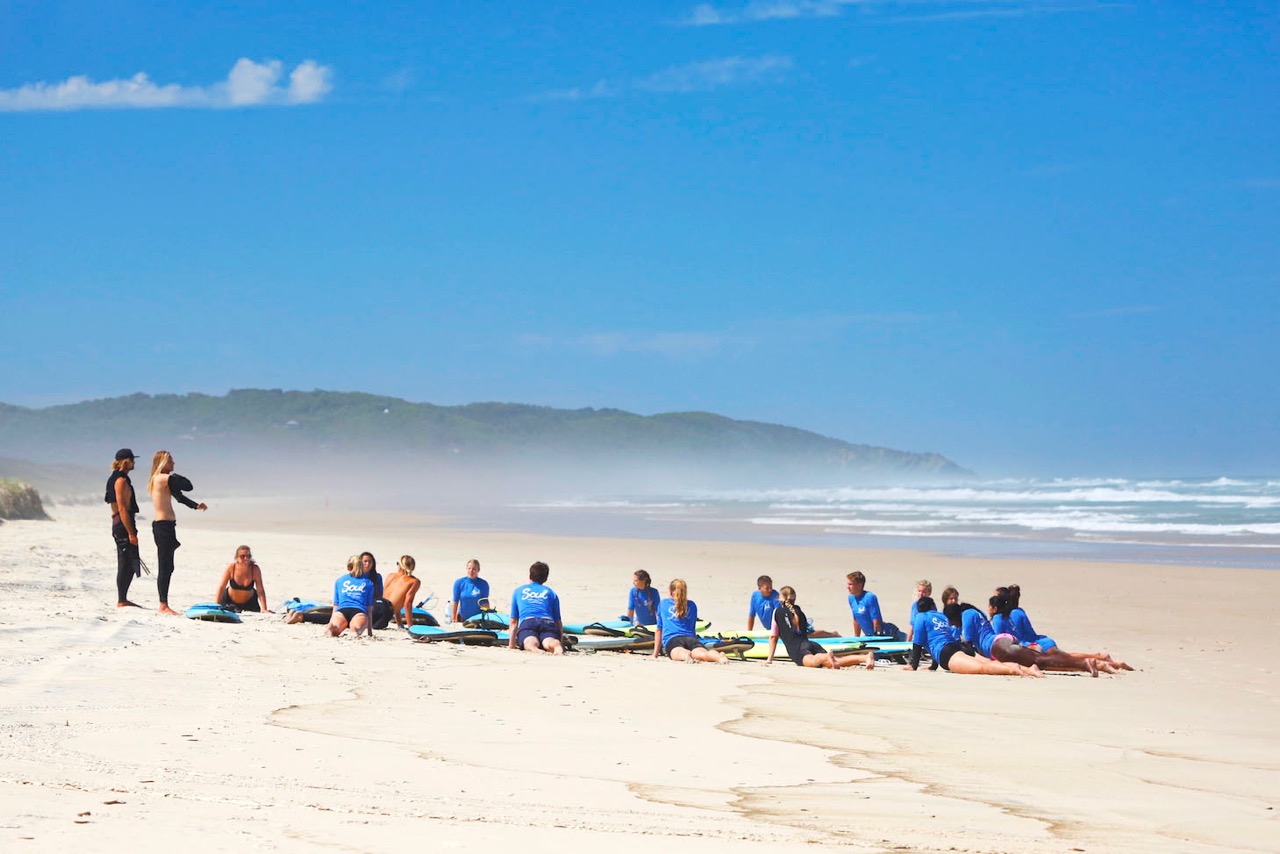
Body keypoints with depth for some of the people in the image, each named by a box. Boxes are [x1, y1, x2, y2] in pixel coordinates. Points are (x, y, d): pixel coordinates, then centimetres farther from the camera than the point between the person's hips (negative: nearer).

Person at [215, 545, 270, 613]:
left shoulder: (255, 569, -24)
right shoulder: (231, 568, -24)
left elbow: (260, 591, -21)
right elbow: (221, 587, -21)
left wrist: (264, 610, -27)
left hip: (249, 601, 0)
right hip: (230, 600, 0)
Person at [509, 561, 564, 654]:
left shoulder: (518, 591, 33)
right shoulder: (551, 592, 31)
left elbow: (513, 621, 30)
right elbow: (558, 621, 27)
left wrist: (511, 645, 34)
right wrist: (561, 638, 39)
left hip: (527, 622, 0)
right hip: (548, 622, 0)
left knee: (530, 643, -31)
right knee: (550, 643, -28)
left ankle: (535, 649, -67)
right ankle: (558, 648, -64)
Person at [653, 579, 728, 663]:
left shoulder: (662, 604, 28)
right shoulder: (692, 605, 33)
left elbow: (659, 630, 31)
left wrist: (655, 654, 38)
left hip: (671, 639, -1)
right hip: (691, 638, 1)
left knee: (678, 653, -35)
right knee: (702, 653, -30)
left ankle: (685, 654, -71)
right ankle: (719, 656, -64)